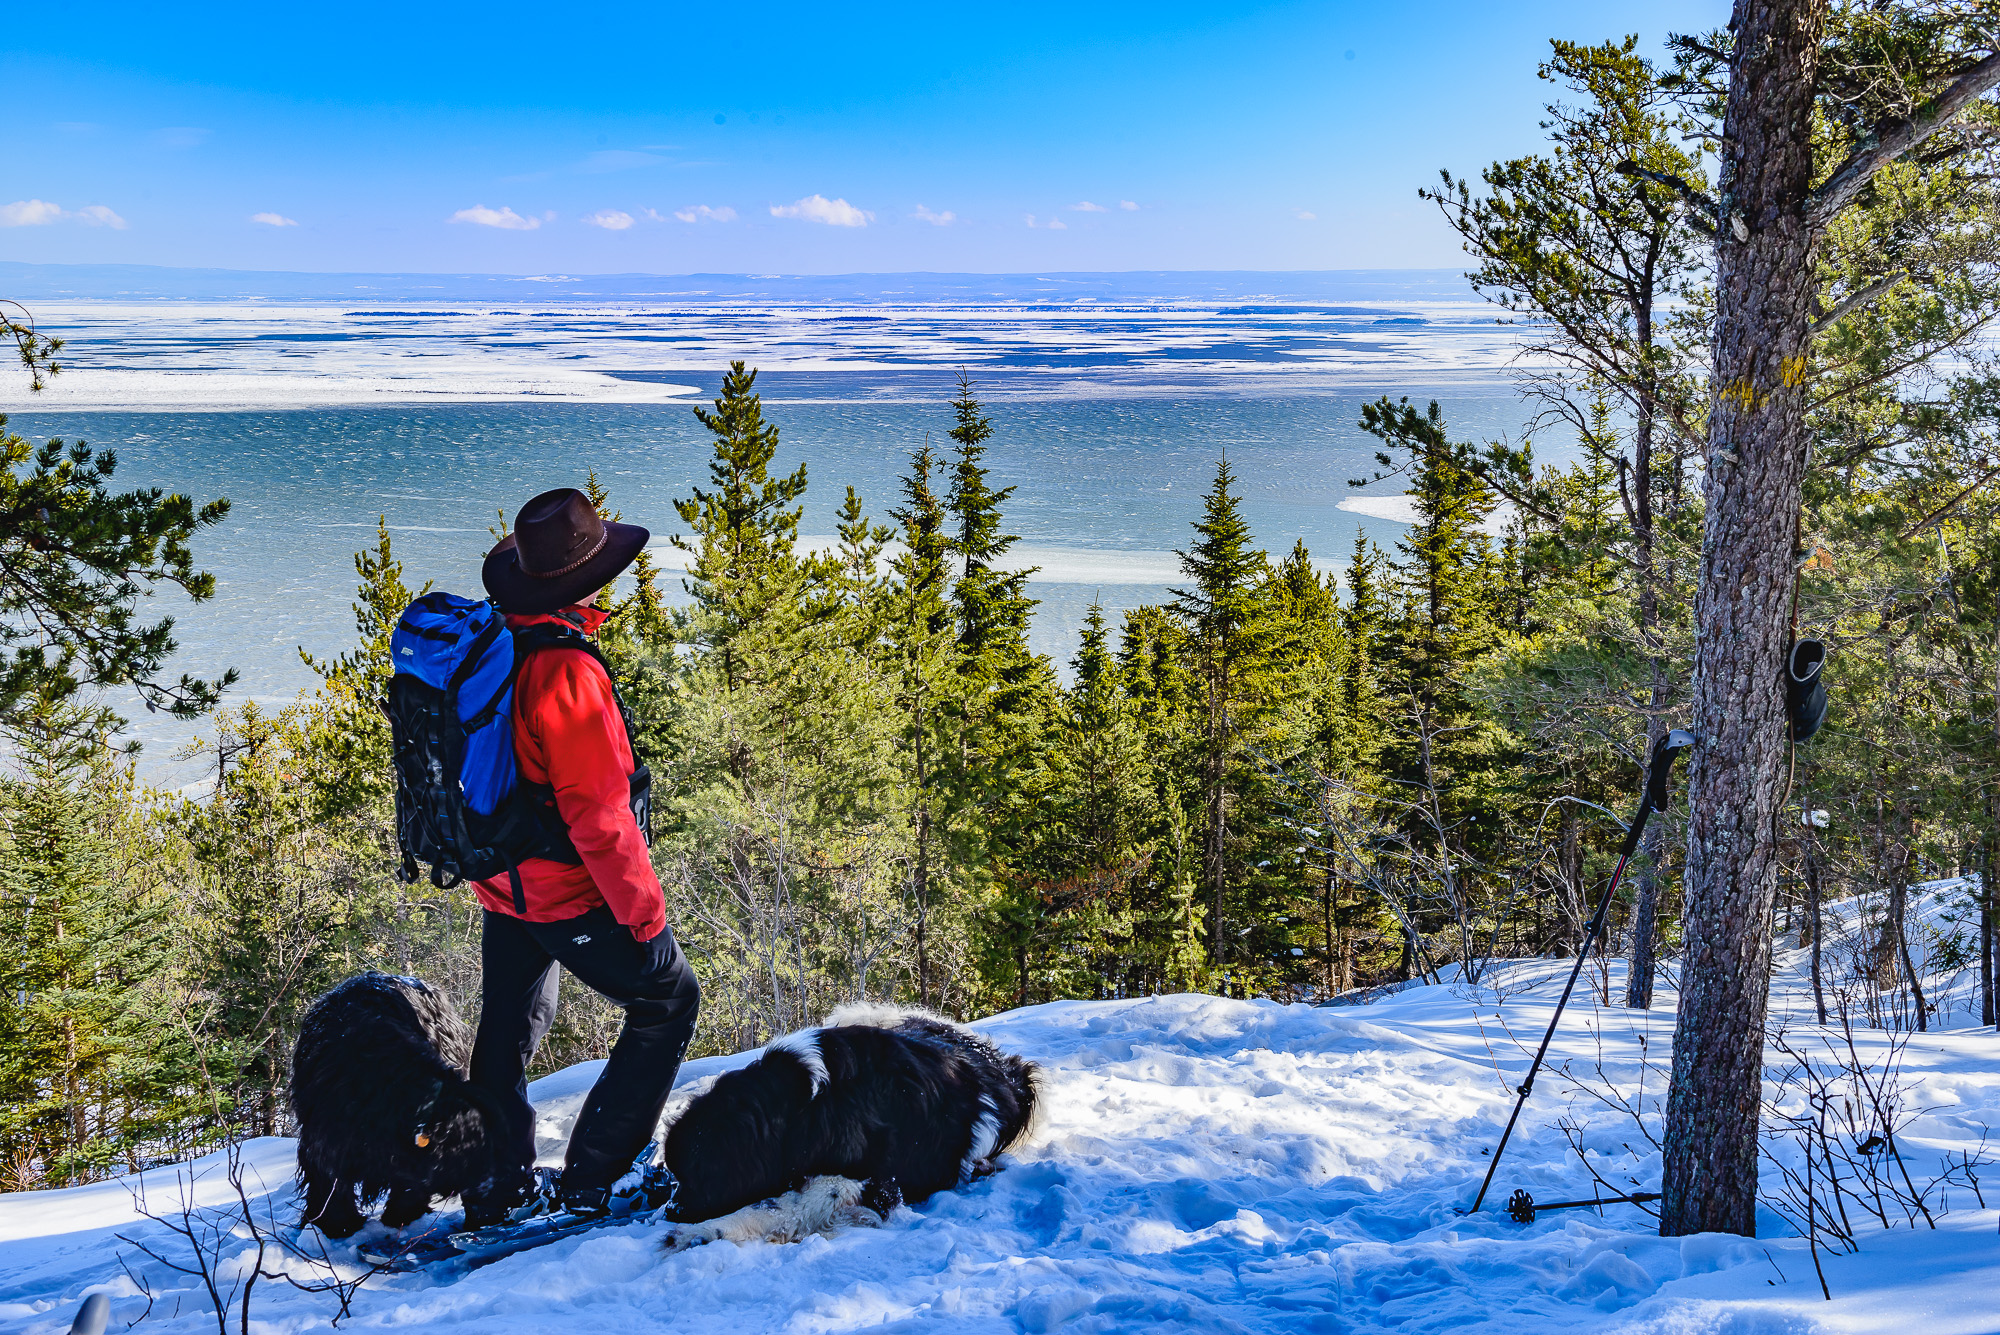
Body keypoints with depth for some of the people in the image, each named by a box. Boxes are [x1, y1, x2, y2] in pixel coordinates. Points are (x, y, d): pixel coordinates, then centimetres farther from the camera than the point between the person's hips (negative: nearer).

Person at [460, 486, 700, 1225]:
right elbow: (596, 811, -26)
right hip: (569, 894, -8)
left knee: (508, 1026, 21)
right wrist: (644, 911, -18)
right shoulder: (567, 671, -27)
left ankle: (497, 1191, 32)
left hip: (500, 884, 8)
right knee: (668, 999, 10)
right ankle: (592, 1176, 11)